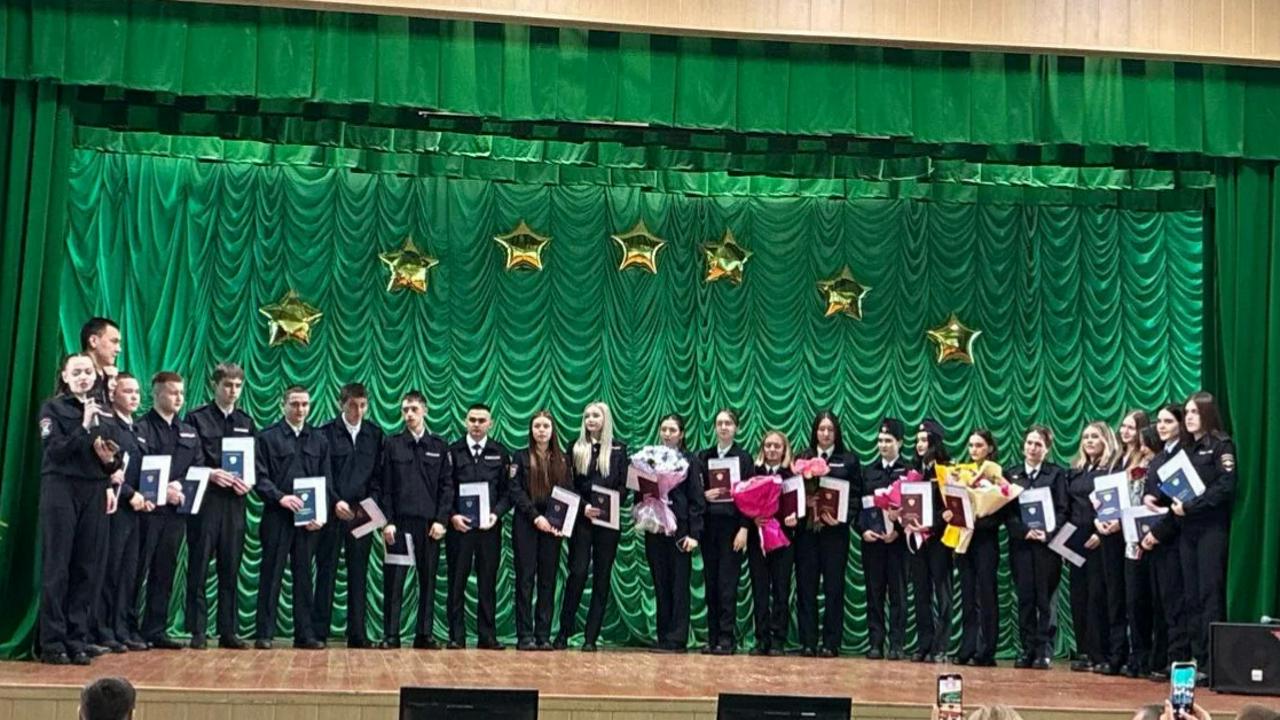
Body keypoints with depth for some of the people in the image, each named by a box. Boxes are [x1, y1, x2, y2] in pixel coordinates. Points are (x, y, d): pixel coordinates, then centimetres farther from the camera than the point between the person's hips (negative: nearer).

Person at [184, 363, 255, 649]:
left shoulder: (246, 422, 16)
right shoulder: (197, 418, 3)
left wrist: (249, 482, -5)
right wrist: (211, 474, -20)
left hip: (235, 501, 4)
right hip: (205, 499, -4)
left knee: (230, 570, 6)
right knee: (199, 569, -2)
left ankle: (228, 631, 10)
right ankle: (197, 631, 3)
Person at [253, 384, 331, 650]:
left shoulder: (319, 440, 13)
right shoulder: (268, 437, 3)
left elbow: (326, 481, 10)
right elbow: (259, 477, -4)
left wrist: (320, 513, -3)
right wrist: (280, 497, -19)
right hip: (276, 516, -3)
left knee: (304, 575, 6)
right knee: (271, 574, 0)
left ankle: (305, 634, 9)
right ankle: (264, 633, 4)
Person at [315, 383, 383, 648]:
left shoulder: (374, 434, 8)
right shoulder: (326, 433, 0)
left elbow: (378, 474, 8)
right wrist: (335, 502, -13)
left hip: (362, 513, 2)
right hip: (332, 513, -2)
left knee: (359, 573, 5)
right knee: (326, 571, 1)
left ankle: (357, 633, 8)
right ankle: (319, 631, 4)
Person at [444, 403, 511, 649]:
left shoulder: (500, 454, 9)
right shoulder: (453, 451, 6)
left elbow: (507, 491, 7)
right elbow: (444, 489, 3)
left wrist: (496, 513, -10)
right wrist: (453, 515, -11)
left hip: (489, 527, 1)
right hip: (459, 525, -1)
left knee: (488, 583, 4)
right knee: (457, 582, 1)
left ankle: (487, 636, 9)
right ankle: (456, 636, 6)